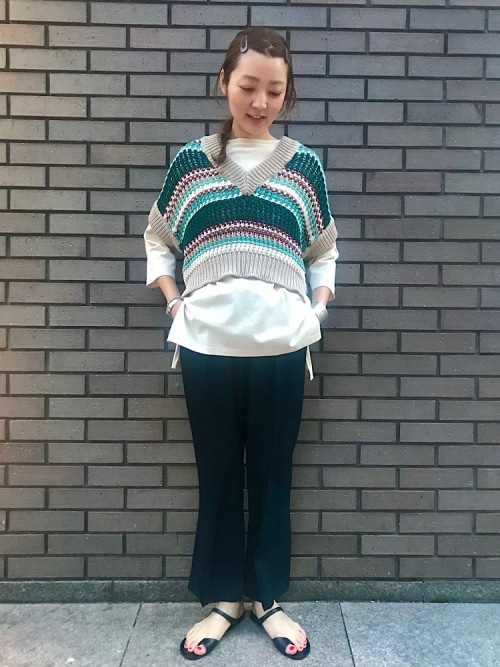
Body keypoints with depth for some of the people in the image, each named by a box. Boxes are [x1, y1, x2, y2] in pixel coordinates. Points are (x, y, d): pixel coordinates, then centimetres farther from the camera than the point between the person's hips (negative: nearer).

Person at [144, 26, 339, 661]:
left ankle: (267, 598, 30)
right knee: (218, 474, 11)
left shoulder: (303, 164, 7)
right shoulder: (190, 160, 6)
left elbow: (324, 253, 14)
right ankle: (223, 597, 30)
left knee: (272, 474, 11)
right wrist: (174, 301, 1)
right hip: (206, 345, 0)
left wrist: (318, 307, 0)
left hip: (281, 346, 0)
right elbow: (157, 241, 14)